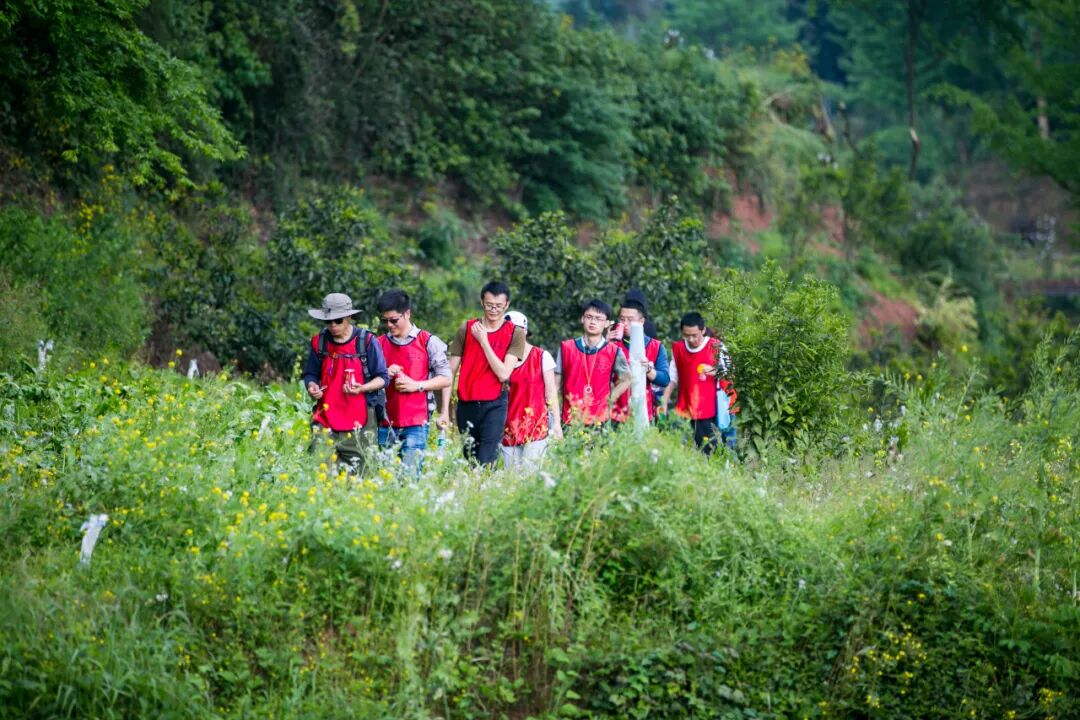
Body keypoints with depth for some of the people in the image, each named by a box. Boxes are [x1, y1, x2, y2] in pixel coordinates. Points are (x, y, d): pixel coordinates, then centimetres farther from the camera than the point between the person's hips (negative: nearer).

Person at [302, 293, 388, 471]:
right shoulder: (319, 342, 6)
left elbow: (382, 378, 1)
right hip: (324, 421, 2)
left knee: (354, 470, 1)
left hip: (355, 423, -2)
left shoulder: (366, 342, -3)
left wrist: (362, 388, -18)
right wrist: (311, 386, -5)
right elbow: (310, 374, 18)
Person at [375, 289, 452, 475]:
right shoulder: (379, 343, 11)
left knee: (410, 474, -10)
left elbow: (445, 379, 2)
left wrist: (417, 385, -10)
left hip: (416, 423, -3)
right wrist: (385, 375, -4)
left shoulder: (428, 342, 1)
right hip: (386, 423, 4)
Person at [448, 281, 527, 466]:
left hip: (494, 405, -3)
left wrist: (483, 341, -10)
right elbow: (450, 371, 6)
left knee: (486, 463, -15)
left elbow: (503, 374, -10)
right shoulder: (467, 329, 5)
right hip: (466, 405, 3)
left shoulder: (515, 334, 0)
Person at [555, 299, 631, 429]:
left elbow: (626, 380, 13)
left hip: (599, 421, -1)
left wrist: (609, 399, 3)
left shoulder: (614, 352, 0)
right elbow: (556, 381, 8)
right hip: (570, 420, 1)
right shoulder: (567, 348, 3)